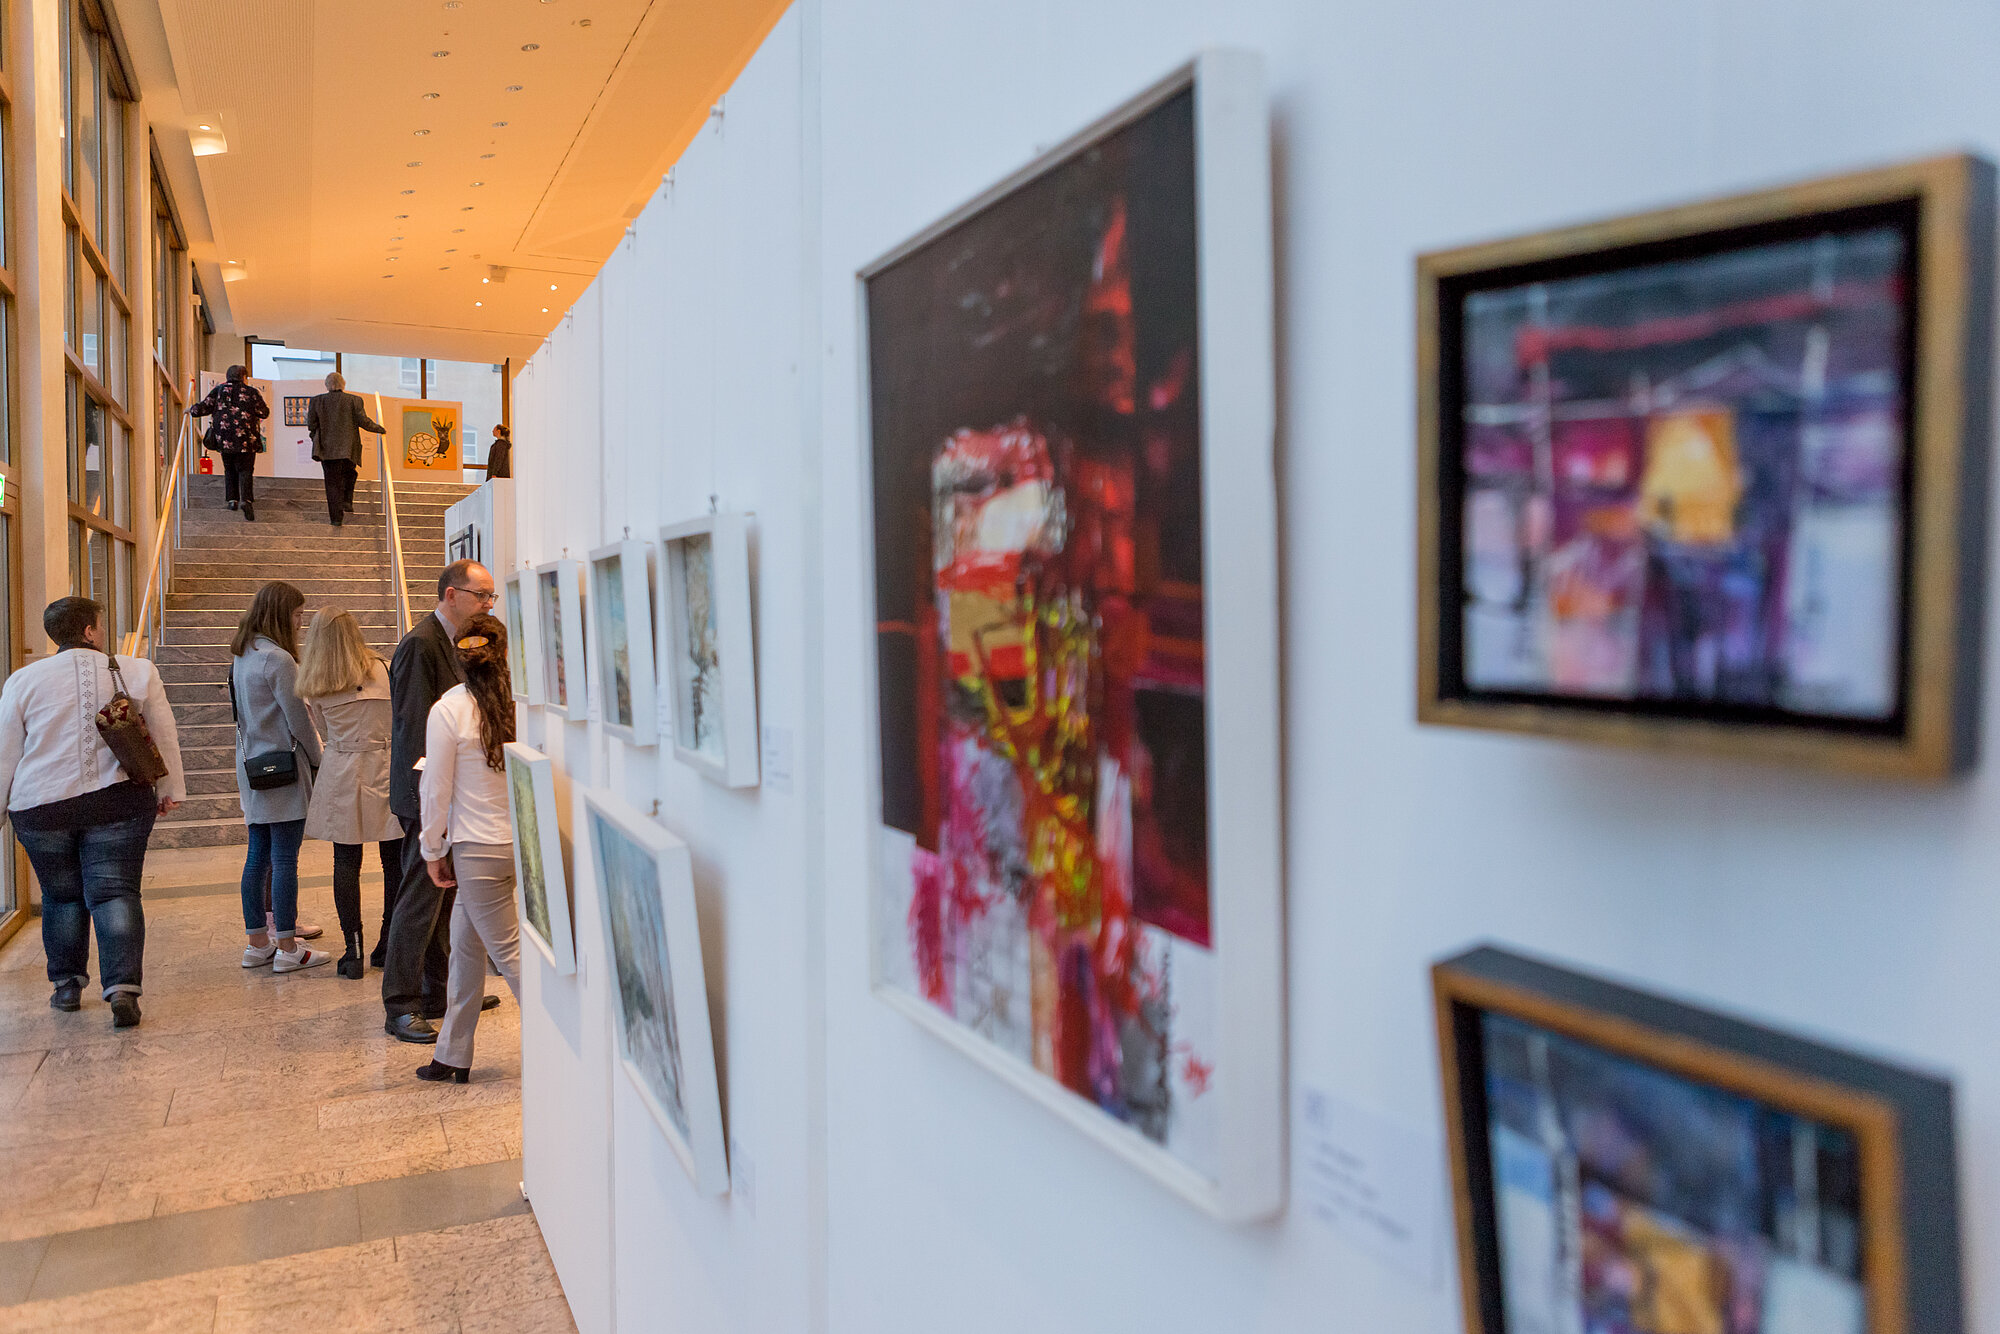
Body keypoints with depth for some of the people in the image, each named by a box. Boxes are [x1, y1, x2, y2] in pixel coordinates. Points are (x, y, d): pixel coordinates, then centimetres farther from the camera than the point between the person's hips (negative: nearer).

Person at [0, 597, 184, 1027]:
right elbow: (164, 737, 5)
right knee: (115, 893, -2)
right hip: (118, 802, -1)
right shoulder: (137, 672, 0)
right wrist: (170, 790, 15)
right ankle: (123, 987, -13)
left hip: (42, 807, 1)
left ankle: (67, 984, 25)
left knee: (61, 895, 15)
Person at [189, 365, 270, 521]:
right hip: (246, 438, -2)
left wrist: (191, 410, 24)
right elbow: (264, 413, 2)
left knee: (229, 470, 17)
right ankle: (246, 499, -24)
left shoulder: (219, 390, 6)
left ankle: (232, 499, 8)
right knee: (245, 470, -4)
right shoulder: (252, 392, 1)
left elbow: (204, 407, 4)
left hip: (224, 437, 2)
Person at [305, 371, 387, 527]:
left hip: (327, 449, 0)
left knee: (332, 482, 5)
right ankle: (347, 502, 6)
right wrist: (380, 429, 8)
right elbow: (364, 422, -7)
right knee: (349, 475, 25)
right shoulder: (354, 400, -5)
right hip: (349, 449, 0)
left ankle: (336, 517, 2)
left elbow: (311, 425, 1)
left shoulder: (317, 401, 0)